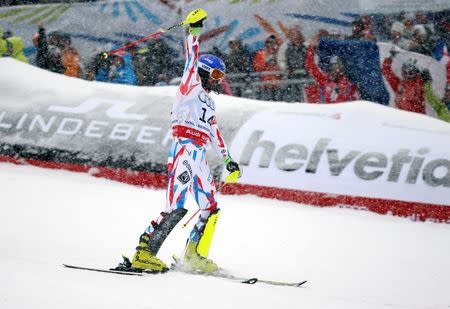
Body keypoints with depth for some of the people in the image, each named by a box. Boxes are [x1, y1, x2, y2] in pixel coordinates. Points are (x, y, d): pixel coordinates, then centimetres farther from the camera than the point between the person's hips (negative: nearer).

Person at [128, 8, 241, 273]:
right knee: (176, 209, -18)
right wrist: (193, 30, -14)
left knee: (211, 208, 7)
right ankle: (144, 253, -18)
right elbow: (192, 59, -7)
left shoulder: (209, 102, 28)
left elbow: (215, 132, 34)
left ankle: (195, 255, 15)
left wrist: (228, 159, 32)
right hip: (185, 149, -9)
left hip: (200, 156, 9)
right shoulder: (191, 87, 5)